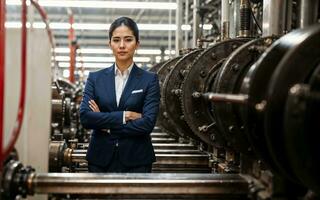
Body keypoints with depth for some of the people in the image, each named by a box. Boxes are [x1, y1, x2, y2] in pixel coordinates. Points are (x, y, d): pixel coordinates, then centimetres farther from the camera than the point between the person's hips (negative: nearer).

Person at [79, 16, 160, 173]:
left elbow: (147, 123, -12)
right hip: (101, 159, 2)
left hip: (136, 160, -2)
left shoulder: (149, 80, 0)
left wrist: (106, 124, -9)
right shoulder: (95, 78, 7)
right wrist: (124, 116, -14)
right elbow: (85, 117, -6)